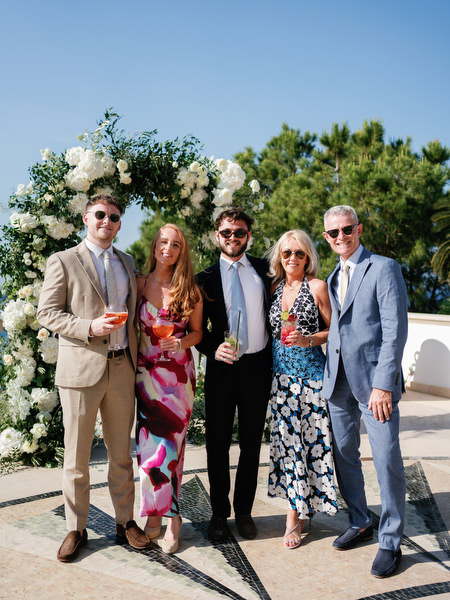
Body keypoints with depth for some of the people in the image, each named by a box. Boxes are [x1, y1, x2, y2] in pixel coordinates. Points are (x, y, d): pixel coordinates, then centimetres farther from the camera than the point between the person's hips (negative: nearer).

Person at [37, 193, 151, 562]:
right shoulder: (64, 262, -1)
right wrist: (90, 328, -18)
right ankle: (76, 529, 21)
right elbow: (47, 313, -5)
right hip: (81, 369, -4)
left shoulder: (128, 264, 14)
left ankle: (125, 521, 27)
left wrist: (136, 356, 8)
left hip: (122, 369, 4)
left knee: (122, 454, 13)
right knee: (76, 458, 6)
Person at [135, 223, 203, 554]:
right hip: (147, 372, 1)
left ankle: (158, 512, 12)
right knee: (150, 441, -1)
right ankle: (170, 514, 13)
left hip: (179, 373, -1)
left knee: (169, 441, -3)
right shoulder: (139, 284, 6)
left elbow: (198, 331, 8)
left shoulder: (190, 290, 3)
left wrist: (181, 343, -11)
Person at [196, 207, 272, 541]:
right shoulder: (206, 278, 3)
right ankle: (219, 513, 22)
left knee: (251, 443, 10)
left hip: (258, 366, 1)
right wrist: (213, 350, -14)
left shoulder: (264, 270, 6)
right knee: (218, 444, 6)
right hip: (222, 368, -1)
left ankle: (244, 511, 25)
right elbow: (197, 328, 5)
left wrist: (275, 359, 3)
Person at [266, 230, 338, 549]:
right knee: (287, 438, 5)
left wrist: (308, 339, -16)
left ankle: (296, 514, 11)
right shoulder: (274, 288, 11)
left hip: (310, 372, -4)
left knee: (310, 438, -2)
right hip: (281, 374, 5)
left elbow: (334, 330, -2)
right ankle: (297, 508, 18)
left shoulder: (317, 287, -3)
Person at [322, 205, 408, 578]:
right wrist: (330, 373, 6)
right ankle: (360, 523, 31)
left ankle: (390, 543, 12)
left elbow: (395, 329, -12)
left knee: (387, 462, -3)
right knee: (344, 455, 13)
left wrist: (383, 385, -18)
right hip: (339, 379, 7)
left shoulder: (384, 268, -6)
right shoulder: (333, 278, 16)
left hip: (374, 379, -6)